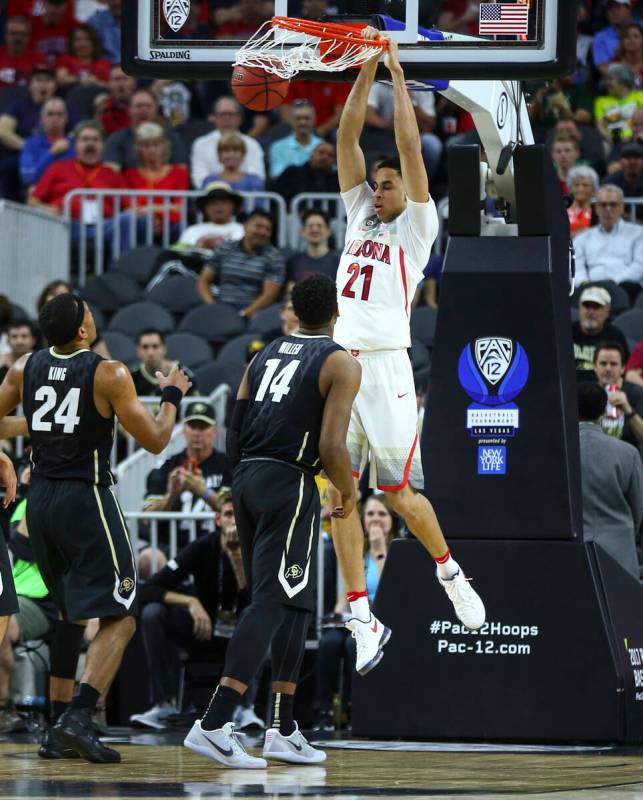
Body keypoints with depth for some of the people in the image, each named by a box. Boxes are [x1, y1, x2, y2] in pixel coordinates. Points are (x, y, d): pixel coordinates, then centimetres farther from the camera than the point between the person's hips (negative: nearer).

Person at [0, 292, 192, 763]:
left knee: (68, 616, 20)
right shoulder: (109, 374, -11)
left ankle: (59, 731, 17)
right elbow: (155, 441, -6)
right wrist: (172, 397, 10)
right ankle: (78, 718, -21)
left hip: (40, 498, 6)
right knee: (119, 618, -4)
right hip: (86, 498, -6)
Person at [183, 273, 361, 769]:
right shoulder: (342, 364, -4)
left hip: (246, 481, 8)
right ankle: (214, 724, -23)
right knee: (272, 603, -11)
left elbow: (234, 437, 14)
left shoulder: (266, 356, 17)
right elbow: (332, 447, -13)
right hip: (290, 484, -7)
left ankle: (284, 731, 19)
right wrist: (348, 491, 4)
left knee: (296, 603, 18)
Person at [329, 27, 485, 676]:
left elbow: (410, 149, -5)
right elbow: (347, 139, 13)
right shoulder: (359, 216, 18)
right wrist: (366, 72, 8)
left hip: (386, 368, -5)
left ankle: (449, 572, 24)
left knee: (400, 494, -2)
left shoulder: (416, 227, 4)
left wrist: (399, 76, 0)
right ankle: (363, 622, 2)